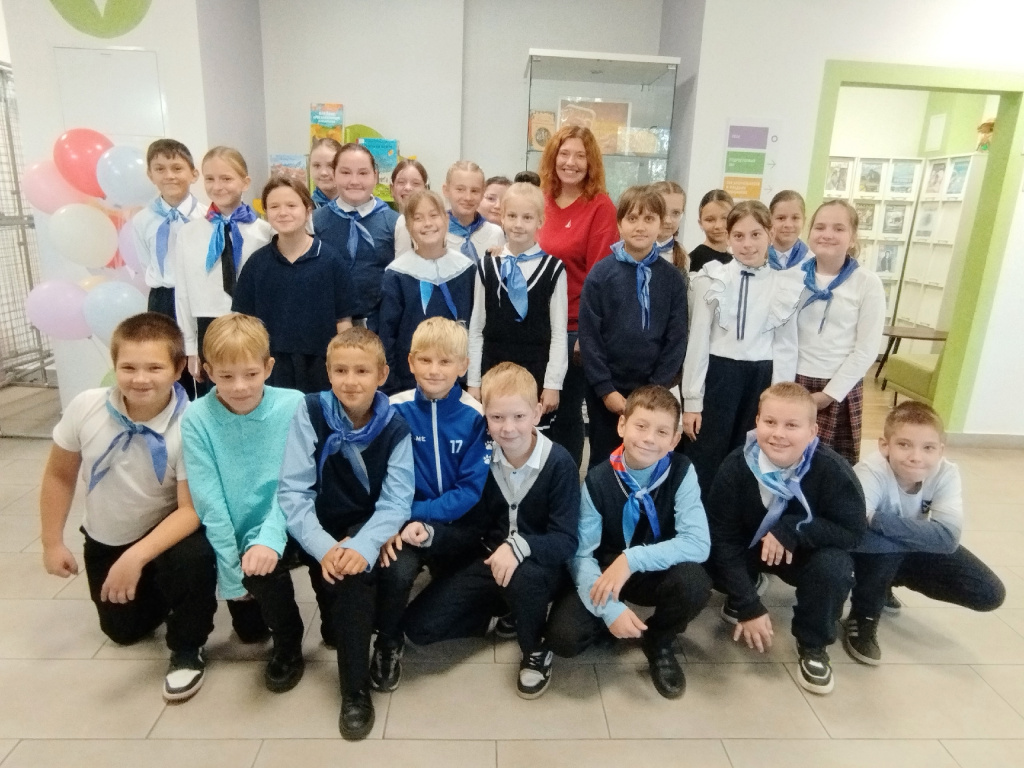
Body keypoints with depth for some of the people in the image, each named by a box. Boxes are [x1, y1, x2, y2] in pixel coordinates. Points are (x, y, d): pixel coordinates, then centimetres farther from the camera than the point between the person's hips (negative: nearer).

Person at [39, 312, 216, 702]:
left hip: (166, 532, -4)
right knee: (124, 631, 14)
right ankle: (158, 591, 48)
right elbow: (59, 475, -5)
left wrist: (137, 557, -40)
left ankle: (188, 648, -8)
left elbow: (191, 508, -29)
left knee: (193, 559, -36)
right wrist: (52, 542, -1)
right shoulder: (85, 408, -21)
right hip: (105, 541, 4)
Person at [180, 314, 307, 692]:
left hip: (278, 529, -2)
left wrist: (270, 538, -29)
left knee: (265, 569, -28)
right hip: (230, 535, 2)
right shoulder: (197, 419, -13)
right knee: (249, 628, 6)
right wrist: (230, 573, -13)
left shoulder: (293, 406, -15)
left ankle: (288, 646, 3)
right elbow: (209, 500, -14)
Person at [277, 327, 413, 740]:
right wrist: (324, 546, -29)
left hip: (368, 529, 0)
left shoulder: (395, 426, -10)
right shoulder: (310, 413, -11)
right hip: (322, 531, 1)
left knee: (354, 567, -29)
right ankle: (336, 624, 8)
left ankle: (356, 691, -14)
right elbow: (293, 491, -16)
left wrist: (362, 545, -33)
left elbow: (396, 501, -15)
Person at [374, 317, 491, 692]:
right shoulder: (394, 410, -5)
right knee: (396, 569, -30)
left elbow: (472, 490, -11)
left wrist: (417, 516, -22)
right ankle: (388, 642, -2)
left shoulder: (476, 416, -8)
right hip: (404, 521, 0)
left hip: (456, 526, 0)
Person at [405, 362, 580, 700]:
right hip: (489, 559, 4)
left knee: (523, 578, -40)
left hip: (539, 564, -3)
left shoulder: (560, 463, -19)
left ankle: (536, 650, -6)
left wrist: (519, 545, -39)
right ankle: (504, 611, 13)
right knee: (418, 626, -9)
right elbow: (474, 523, -2)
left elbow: (567, 541, -21)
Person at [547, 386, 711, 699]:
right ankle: (613, 617, 12)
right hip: (604, 573, 0)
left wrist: (632, 559, -35)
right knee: (563, 636, -23)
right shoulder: (598, 480, -17)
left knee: (694, 581, -32)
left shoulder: (681, 472, -16)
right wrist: (609, 608, -33)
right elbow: (580, 554, -18)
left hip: (657, 573, 1)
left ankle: (659, 643, 0)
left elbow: (698, 543, -26)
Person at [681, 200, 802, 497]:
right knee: (702, 463, 4)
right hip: (716, 374, -2)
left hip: (760, 380, 2)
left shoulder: (786, 288, 2)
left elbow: (785, 347, 7)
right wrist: (692, 400, -4)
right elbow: (697, 340, -2)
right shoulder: (711, 279, -3)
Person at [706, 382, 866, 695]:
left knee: (835, 565, -31)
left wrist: (792, 531, -32)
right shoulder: (735, 467, -25)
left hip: (807, 554, 0)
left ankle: (813, 646, -2)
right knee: (708, 558, -26)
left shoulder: (831, 469, -26)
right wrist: (748, 607, -25)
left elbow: (853, 530, -18)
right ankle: (739, 595, 11)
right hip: (751, 549, 1)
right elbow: (723, 539, -22)